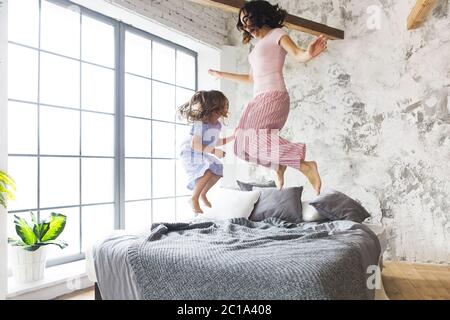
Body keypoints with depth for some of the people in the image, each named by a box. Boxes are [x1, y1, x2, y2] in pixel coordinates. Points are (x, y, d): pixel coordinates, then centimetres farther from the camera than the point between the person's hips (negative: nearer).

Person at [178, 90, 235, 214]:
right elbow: (195, 145, -35)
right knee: (209, 170, -29)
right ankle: (194, 199, -14)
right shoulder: (201, 124, -29)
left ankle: (203, 194, 16)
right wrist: (213, 151, -44)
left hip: (202, 154, 9)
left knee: (218, 169, -5)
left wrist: (232, 137, 5)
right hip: (189, 153, -9)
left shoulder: (218, 125, -2)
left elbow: (215, 142, 11)